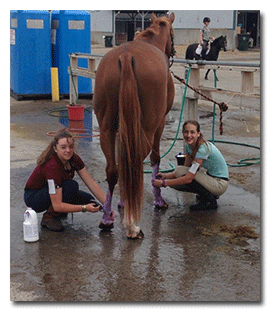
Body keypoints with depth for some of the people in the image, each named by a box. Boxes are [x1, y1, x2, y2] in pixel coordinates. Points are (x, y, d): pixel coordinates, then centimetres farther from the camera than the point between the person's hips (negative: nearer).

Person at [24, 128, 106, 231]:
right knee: (71, 186, -31)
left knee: (90, 200, -12)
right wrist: (85, 208, -39)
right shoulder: (52, 166, -34)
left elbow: (91, 183, -11)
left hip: (53, 193, 7)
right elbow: (57, 205, -35)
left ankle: (57, 213, 9)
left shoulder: (74, 159, -13)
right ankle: (48, 217, -13)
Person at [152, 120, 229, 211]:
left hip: (220, 183, -8)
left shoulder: (203, 148, -27)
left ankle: (210, 201, -11)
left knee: (180, 171, -22)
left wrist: (163, 183, -25)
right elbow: (186, 169, 6)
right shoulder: (188, 145, -1)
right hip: (210, 178, 8)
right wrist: (166, 176, -10)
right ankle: (208, 194, 10)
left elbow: (188, 178, -30)